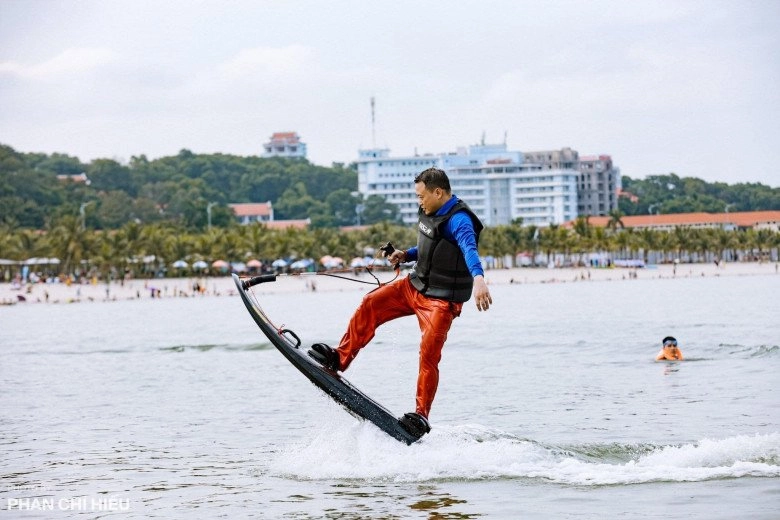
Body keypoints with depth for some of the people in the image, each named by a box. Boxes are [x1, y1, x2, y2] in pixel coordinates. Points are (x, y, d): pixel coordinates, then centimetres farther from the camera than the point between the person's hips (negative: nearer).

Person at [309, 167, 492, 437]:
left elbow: (469, 248, -44)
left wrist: (478, 278, -63)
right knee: (370, 304, 3)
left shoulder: (458, 220, -23)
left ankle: (421, 416, -9)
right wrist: (405, 255, 5)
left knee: (429, 355, -15)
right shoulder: (429, 212, 6)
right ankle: (340, 358, 11)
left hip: (441, 300, -9)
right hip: (416, 285, 9)